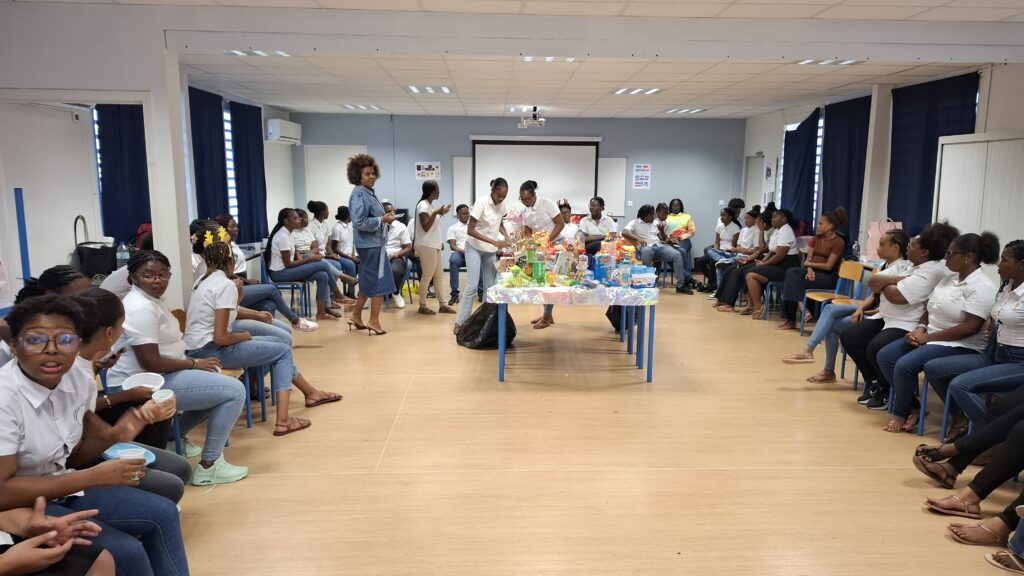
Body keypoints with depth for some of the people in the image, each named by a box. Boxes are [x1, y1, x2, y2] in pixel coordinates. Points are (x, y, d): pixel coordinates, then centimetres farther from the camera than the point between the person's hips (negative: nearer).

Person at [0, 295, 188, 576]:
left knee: (163, 513, 3)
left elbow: (68, 456, 8)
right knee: (127, 552, -18)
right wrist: (96, 476, -24)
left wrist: (116, 436, -11)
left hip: (59, 489, 8)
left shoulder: (74, 380, -4)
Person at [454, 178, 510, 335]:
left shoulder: (501, 205, -4)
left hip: (491, 251, 6)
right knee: (472, 285, -11)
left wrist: (506, 236, -7)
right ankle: (460, 322, -4)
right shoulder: (481, 202, -22)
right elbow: (470, 230, -23)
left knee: (490, 286, 4)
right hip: (475, 248, -6)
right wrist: (495, 242, -28)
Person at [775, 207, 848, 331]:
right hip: (813, 271, 6)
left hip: (828, 276, -6)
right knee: (791, 273, -24)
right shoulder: (816, 238, 12)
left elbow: (828, 266, -15)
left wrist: (810, 264, -5)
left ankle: (790, 320, -22)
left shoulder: (838, 242, -10)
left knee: (795, 280, -28)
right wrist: (809, 269, -16)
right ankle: (789, 319, -29)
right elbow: (808, 258, 5)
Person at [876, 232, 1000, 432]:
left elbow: (971, 327, -22)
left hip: (960, 346, -9)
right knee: (885, 355, -7)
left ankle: (901, 413, -3)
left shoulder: (982, 287, -15)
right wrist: (920, 329, -5)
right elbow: (930, 308, 17)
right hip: (930, 337, 9)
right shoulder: (949, 279, 12)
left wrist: (928, 337, -21)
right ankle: (911, 406, 0)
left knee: (905, 365, -26)